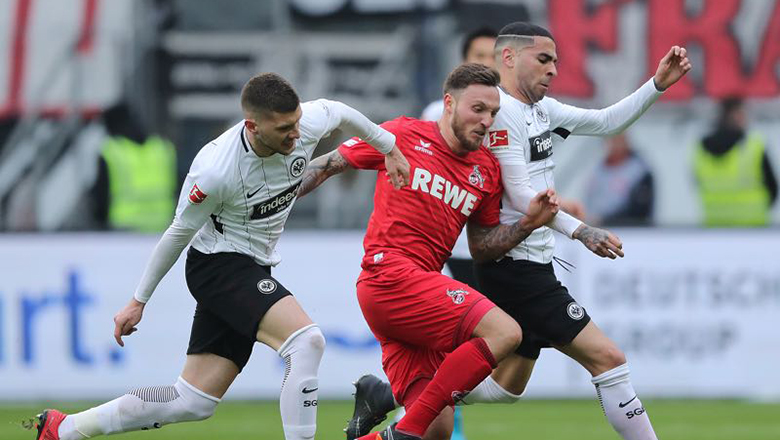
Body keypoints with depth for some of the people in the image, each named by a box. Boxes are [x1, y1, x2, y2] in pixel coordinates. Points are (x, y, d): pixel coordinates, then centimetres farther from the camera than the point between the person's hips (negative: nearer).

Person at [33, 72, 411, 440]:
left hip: (253, 269, 7)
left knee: (193, 402, 7)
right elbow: (179, 232, -11)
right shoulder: (215, 169, -27)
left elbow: (338, 112, 13)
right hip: (218, 262, -7)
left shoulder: (308, 124, -13)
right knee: (306, 340, -29)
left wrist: (387, 146, 26)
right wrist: (139, 300, -1)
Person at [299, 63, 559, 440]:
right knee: (504, 332, -23)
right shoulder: (404, 136, 0)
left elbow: (482, 245, 23)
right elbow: (328, 165, 8)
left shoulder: (487, 170, 16)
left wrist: (528, 223, 7)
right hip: (390, 277, -7)